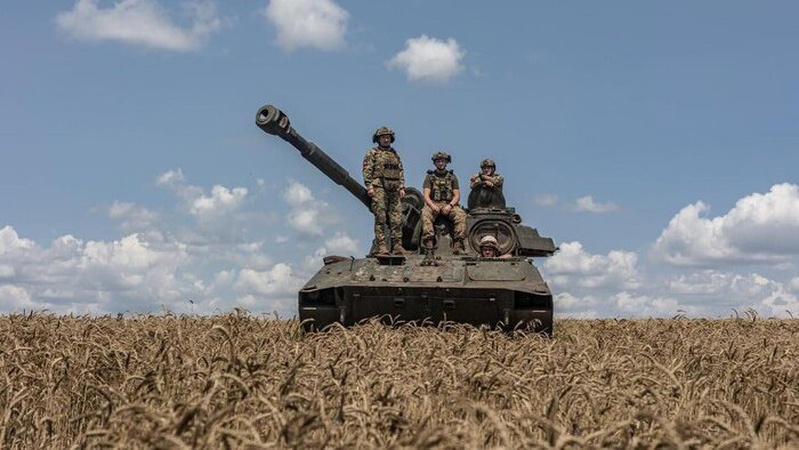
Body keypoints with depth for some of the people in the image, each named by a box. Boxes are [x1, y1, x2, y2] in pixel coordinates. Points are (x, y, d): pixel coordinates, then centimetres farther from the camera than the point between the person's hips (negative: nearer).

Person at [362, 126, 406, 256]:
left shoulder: (395, 154, 23)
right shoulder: (372, 153, 8)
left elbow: (401, 172, 20)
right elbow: (367, 171, -1)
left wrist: (402, 187, 8)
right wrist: (369, 186, -12)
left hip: (394, 190, 5)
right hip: (379, 188, -5)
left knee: (396, 219, -2)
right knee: (380, 218, -10)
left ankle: (397, 246, -1)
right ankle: (381, 246, -13)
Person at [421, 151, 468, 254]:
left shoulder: (452, 177, 16)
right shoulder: (430, 177, 12)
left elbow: (457, 196, 8)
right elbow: (426, 196, 1)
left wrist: (450, 206, -12)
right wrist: (432, 206, -19)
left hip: (449, 204, 1)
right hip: (433, 204, -1)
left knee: (461, 215, -30)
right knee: (425, 214, -35)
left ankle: (458, 245, -33)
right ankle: (429, 244, -42)